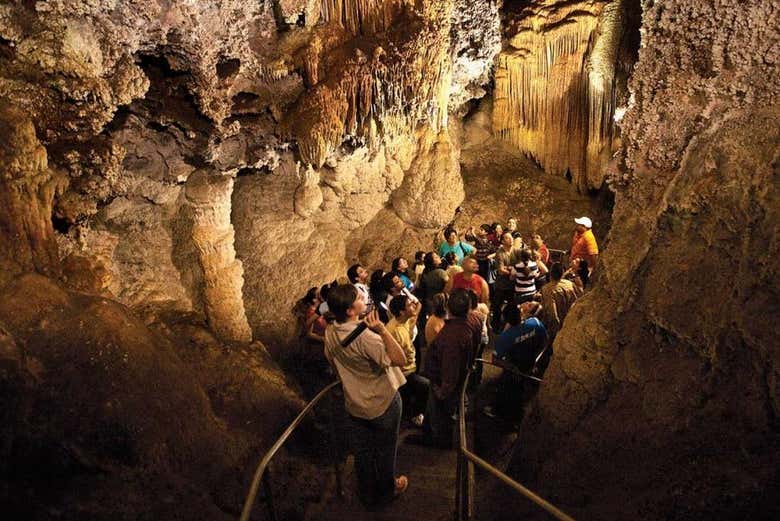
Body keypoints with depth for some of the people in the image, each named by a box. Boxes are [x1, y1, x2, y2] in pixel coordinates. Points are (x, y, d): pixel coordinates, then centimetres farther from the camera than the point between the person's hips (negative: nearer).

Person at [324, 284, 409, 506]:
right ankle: (386, 491, 43)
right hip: (383, 403, -5)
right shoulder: (365, 336, -35)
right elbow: (400, 360, -37)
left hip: (354, 403, 5)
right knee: (385, 450, 20)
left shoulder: (330, 332, -11)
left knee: (362, 453, 23)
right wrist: (381, 329, -44)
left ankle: (367, 494, 43)